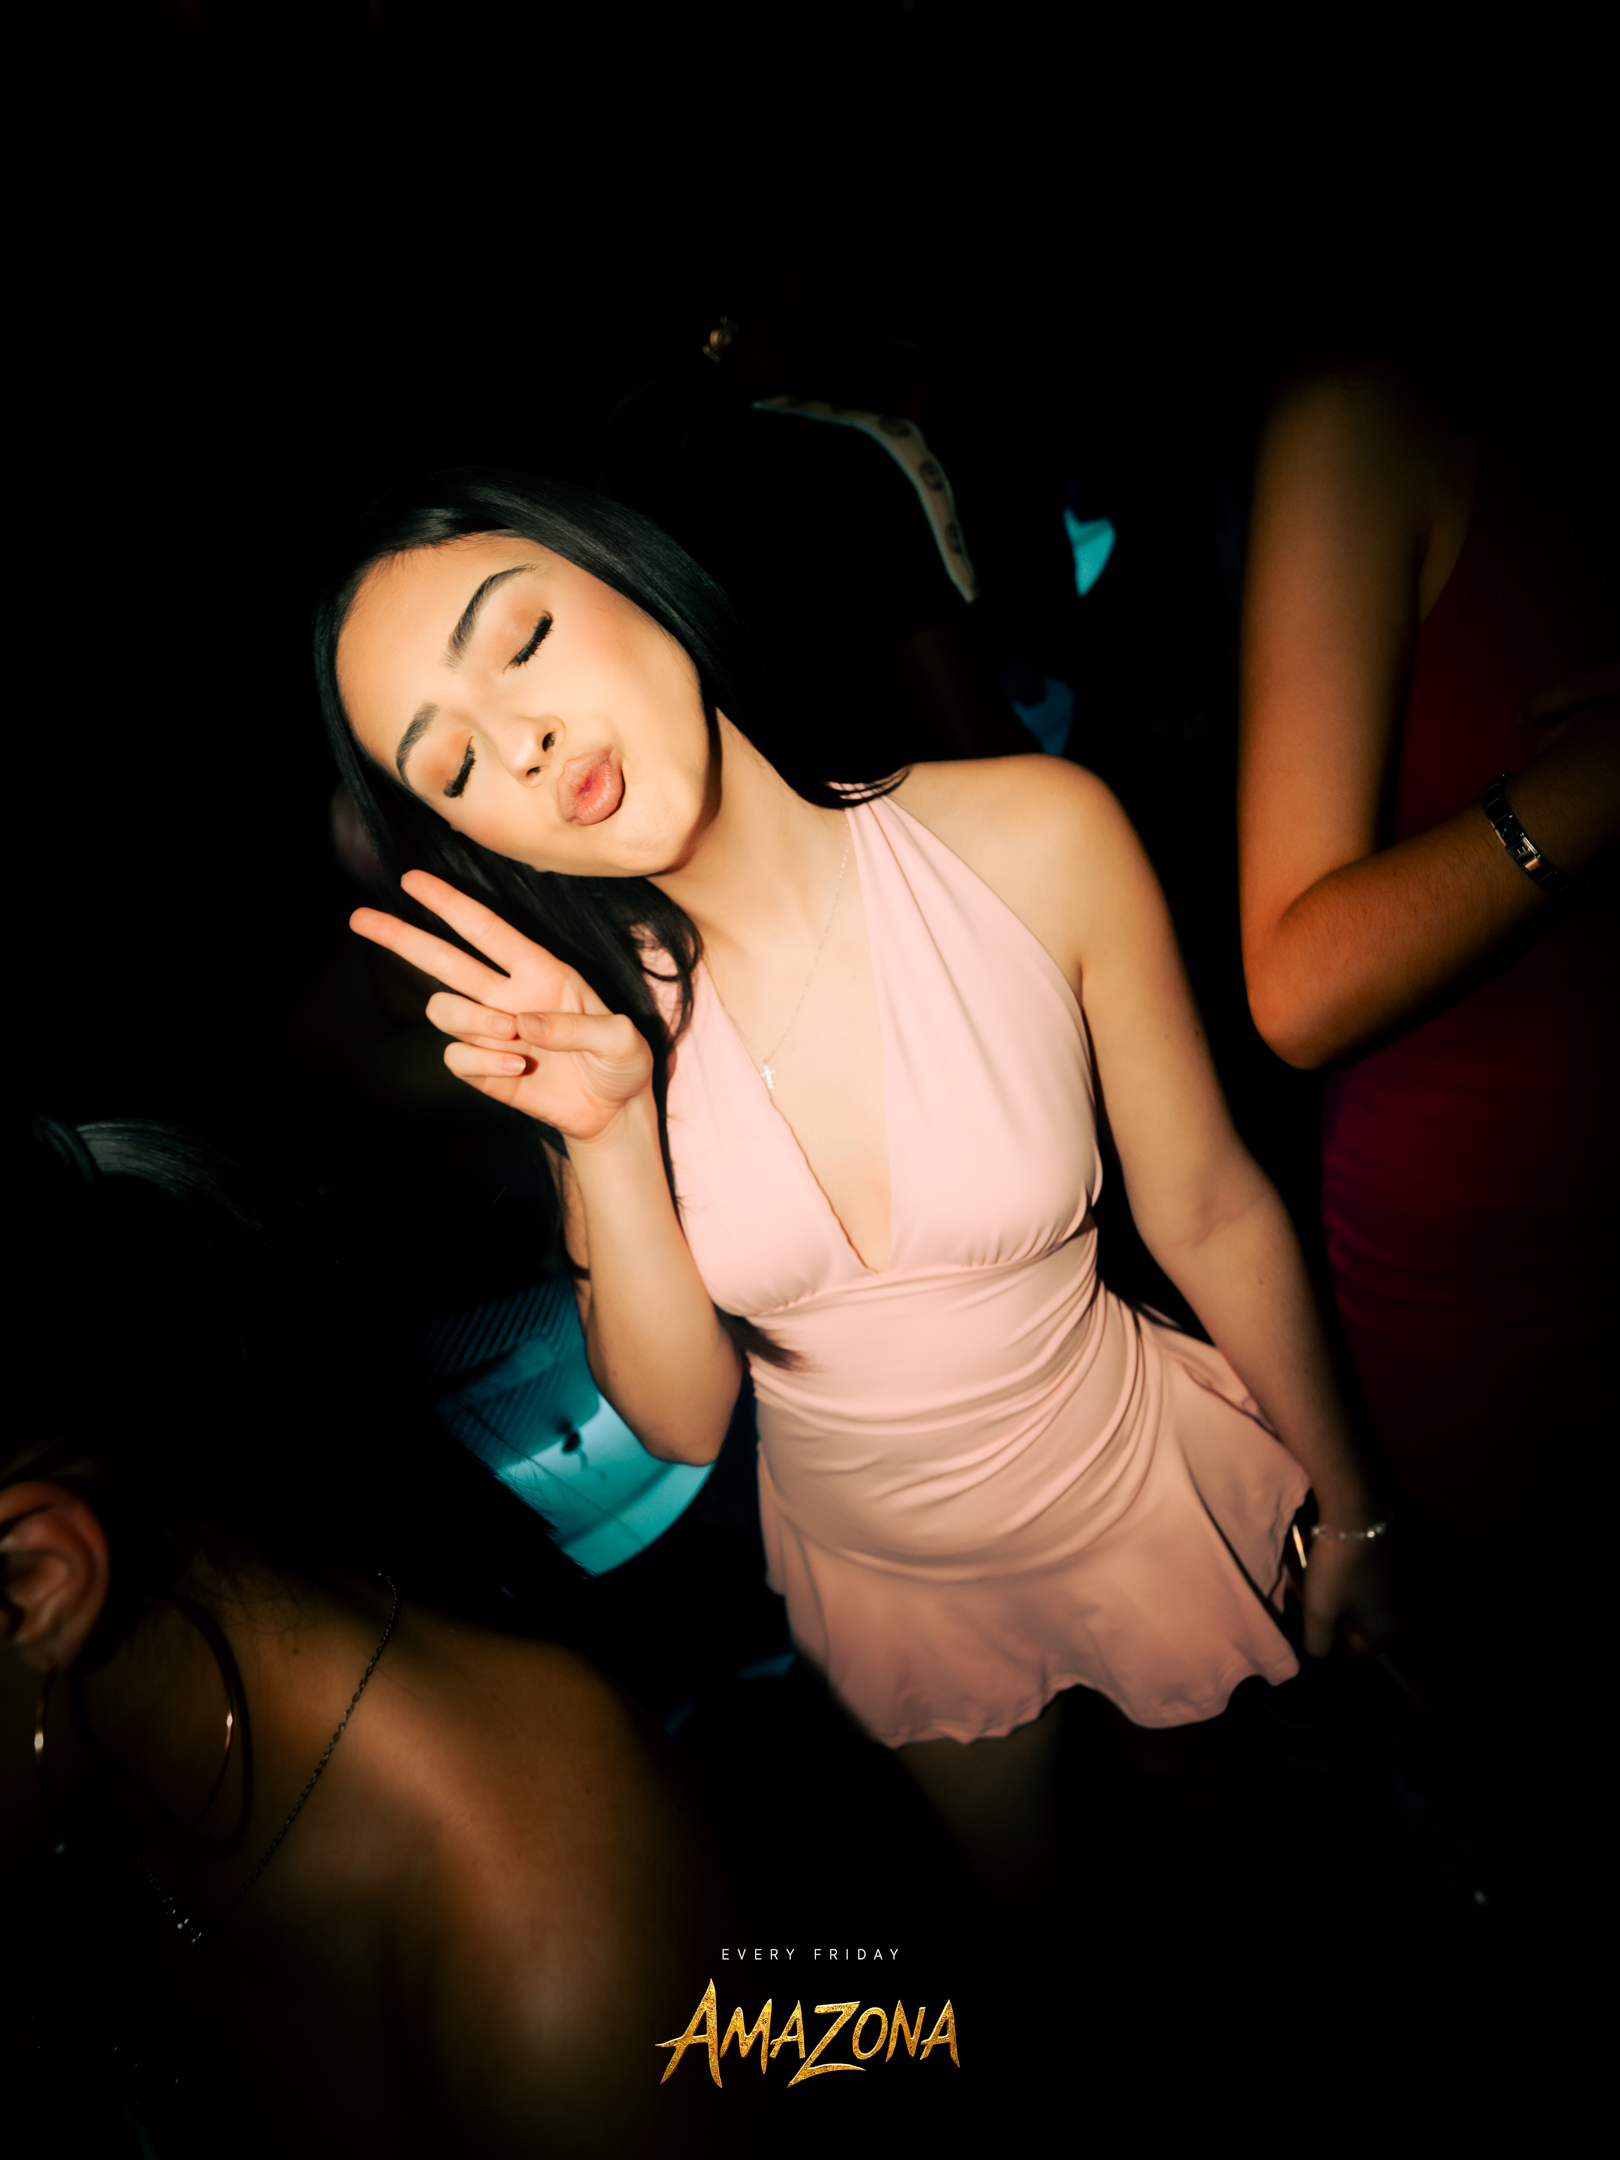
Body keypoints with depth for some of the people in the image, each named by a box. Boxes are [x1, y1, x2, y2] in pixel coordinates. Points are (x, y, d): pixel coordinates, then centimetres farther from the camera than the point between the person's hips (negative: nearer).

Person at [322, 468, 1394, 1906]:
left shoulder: (1035, 838, -25)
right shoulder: (574, 1003, -17)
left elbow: (1212, 1212, -13)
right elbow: (682, 1418, -15)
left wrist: (1352, 1506, 0)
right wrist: (605, 1135, -31)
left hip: (1142, 1499, -1)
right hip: (878, 1570, 2)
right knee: (1043, 1898, 30)